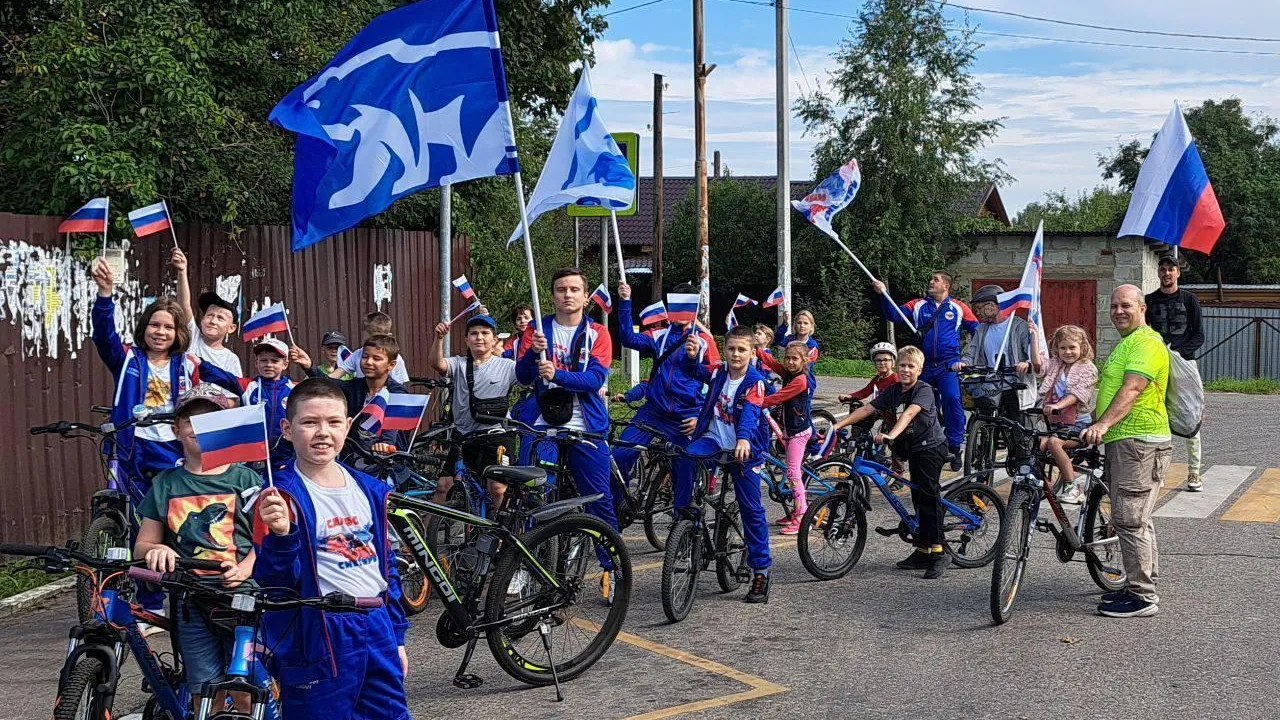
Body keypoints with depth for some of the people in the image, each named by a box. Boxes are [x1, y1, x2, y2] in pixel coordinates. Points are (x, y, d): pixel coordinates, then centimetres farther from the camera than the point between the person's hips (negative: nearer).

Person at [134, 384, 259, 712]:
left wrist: (244, 570, -20)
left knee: (245, 695, -7)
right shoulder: (166, 484, 11)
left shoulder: (246, 479, 4)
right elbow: (141, 546, 12)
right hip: (191, 602, 2)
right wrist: (157, 550, -12)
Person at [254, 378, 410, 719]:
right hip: (319, 637, -6)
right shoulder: (282, 497, -10)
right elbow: (273, 580, -14)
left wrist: (397, 637, 17)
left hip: (377, 626, 6)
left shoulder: (370, 490, 8)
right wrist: (280, 536, -33)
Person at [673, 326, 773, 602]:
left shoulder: (755, 382, -12)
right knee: (683, 457, -30)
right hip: (713, 438, 4)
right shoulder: (718, 373, 3)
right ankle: (683, 512, -13)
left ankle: (761, 570, 5)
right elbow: (694, 370, 18)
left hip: (743, 448, -3)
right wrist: (692, 356, -6)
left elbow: (749, 412, -27)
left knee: (751, 508, -2)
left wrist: (744, 440, -46)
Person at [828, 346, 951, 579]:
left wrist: (891, 435, -49)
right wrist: (838, 425, -11)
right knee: (919, 498, 12)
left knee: (929, 495, -15)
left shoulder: (924, 390, -16)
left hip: (931, 448, -8)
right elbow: (866, 409, -1)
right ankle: (923, 551, 19)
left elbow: (909, 413, -33)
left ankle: (938, 552, -17)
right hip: (914, 449, 8)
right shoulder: (893, 391, 5)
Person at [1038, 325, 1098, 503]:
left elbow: (1078, 393, -16)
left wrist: (1058, 406, -33)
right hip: (1055, 423, 6)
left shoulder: (1087, 368, -3)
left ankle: (1073, 487, -21)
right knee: (1038, 445, -20)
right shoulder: (1055, 365, 14)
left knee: (1054, 442, -30)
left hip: (1078, 424, -6)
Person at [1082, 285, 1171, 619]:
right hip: (1123, 441, 11)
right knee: (1136, 520, 16)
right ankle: (1141, 587, 24)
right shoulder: (1126, 342, 22)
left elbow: (1131, 390, -27)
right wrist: (1096, 425, 35)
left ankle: (1142, 598, -7)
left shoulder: (1146, 343, -13)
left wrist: (1103, 424, -37)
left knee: (1129, 520, -11)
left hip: (1138, 443, -11)